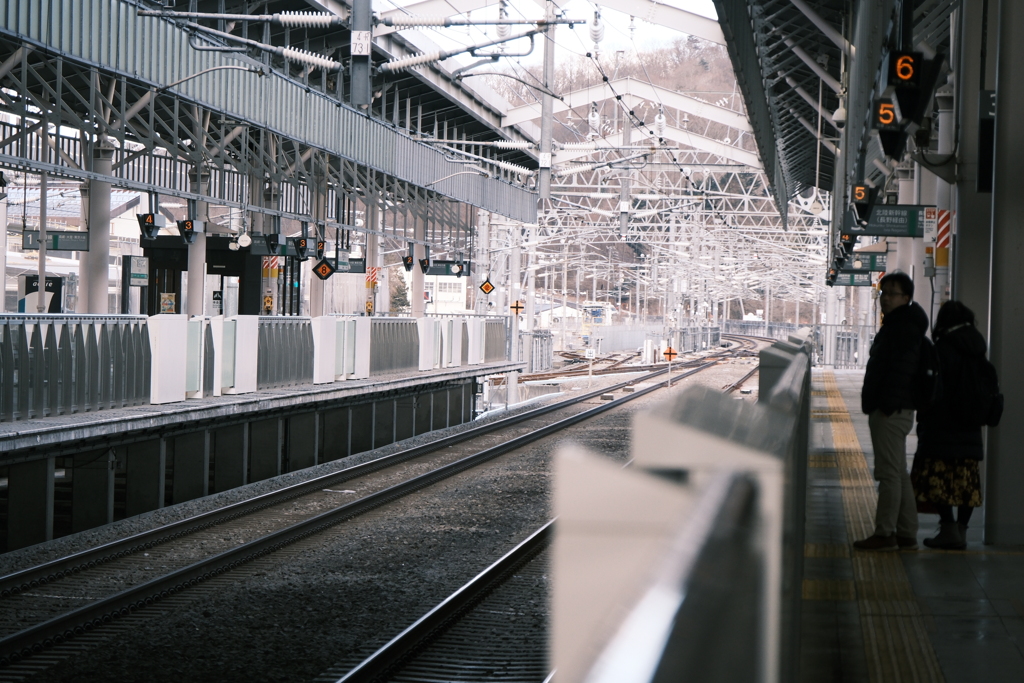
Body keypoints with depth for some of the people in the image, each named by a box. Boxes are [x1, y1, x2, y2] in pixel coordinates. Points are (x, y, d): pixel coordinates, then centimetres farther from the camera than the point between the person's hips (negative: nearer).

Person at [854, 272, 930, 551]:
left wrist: (887, 405, -25)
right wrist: (875, 405, 20)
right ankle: (906, 535, 16)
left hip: (892, 412, -11)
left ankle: (885, 534, -7)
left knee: (889, 473, -9)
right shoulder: (894, 326, 20)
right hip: (890, 411, 11)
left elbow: (901, 369, -22)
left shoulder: (905, 328, -14)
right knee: (898, 474, 12)